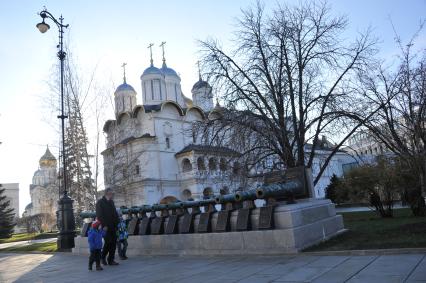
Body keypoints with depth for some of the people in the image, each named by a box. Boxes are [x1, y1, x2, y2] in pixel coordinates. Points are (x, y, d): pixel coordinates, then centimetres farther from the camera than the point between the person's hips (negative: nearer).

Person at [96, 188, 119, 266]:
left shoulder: (111, 202, 16)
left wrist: (116, 224, 9)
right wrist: (104, 225, -17)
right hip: (106, 227, -6)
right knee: (108, 242, -8)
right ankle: (103, 257, 16)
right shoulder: (100, 202, -5)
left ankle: (111, 260, 12)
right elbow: (99, 216, -11)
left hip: (113, 227, 6)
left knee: (113, 242, 4)